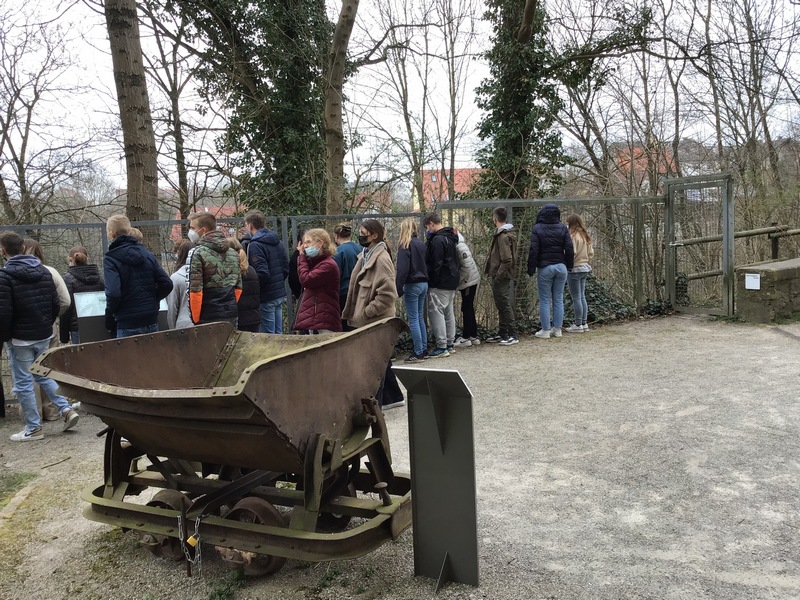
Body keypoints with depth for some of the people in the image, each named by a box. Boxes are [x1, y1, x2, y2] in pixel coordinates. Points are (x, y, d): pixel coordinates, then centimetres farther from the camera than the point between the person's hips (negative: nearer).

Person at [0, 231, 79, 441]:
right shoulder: (43, 271, 5)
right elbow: (56, 304, 8)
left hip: (20, 338, -6)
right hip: (44, 336, 6)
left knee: (23, 383, 4)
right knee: (43, 375, 21)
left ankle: (33, 428, 10)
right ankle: (66, 409, 9)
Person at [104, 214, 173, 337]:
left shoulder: (111, 259, -8)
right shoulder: (147, 253, 7)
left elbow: (113, 293, -19)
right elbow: (167, 284, 1)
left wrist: (109, 316, -4)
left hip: (128, 324, -5)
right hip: (152, 321, 5)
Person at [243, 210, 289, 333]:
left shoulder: (255, 245, -15)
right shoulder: (278, 242, 11)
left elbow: (262, 273, -21)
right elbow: (286, 268, 13)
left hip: (266, 296, -8)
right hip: (280, 293, 8)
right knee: (278, 333, 14)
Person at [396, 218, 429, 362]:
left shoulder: (405, 245, -11)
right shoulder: (421, 243, 9)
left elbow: (402, 269, -17)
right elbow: (426, 264, 11)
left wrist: (399, 289, -15)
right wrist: (425, 284, 14)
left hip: (412, 285, -7)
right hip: (424, 284, 7)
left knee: (413, 319, -1)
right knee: (420, 317, 15)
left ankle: (418, 353, 2)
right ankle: (424, 350, 20)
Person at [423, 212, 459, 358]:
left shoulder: (438, 240, -17)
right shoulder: (450, 238, 14)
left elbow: (435, 265, -20)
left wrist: (432, 282, -14)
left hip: (440, 285, -10)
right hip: (452, 282, 10)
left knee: (436, 312, -6)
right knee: (448, 313, 14)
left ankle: (442, 347, -6)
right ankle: (450, 344, 21)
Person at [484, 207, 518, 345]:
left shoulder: (503, 236, -18)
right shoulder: (501, 234, 12)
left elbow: (507, 260, -23)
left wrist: (498, 276, -19)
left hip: (501, 277, -10)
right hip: (502, 276, 10)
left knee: (505, 305, -4)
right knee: (501, 305, 16)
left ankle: (512, 335, 2)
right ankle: (502, 333, 25)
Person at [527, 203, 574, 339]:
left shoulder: (537, 229, -7)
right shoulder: (563, 228, 1)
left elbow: (534, 251, -10)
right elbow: (569, 249, 0)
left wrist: (531, 269, -3)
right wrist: (569, 265, 11)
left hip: (544, 268, -3)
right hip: (561, 267, 3)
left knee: (544, 300, 3)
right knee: (558, 299, 10)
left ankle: (545, 330, 6)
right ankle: (557, 329, 14)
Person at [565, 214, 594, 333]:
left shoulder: (573, 236, -15)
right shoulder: (585, 236, 12)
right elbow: (591, 253, 14)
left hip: (574, 269, -9)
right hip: (585, 268, 9)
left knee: (576, 298, -3)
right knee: (582, 297, 14)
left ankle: (578, 325, 1)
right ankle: (584, 323, 18)